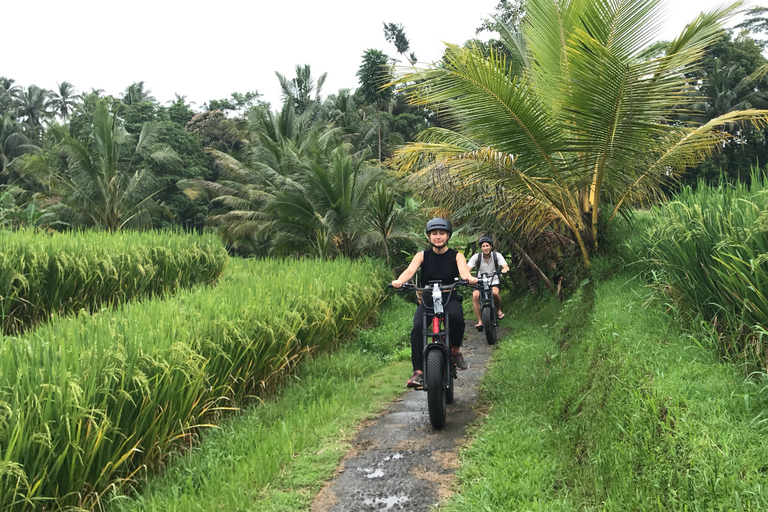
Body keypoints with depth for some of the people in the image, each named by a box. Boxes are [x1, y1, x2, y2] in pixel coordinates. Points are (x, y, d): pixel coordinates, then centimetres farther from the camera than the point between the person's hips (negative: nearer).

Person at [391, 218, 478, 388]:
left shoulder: (456, 255, 5)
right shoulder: (422, 256, 6)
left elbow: (463, 270, -16)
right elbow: (410, 270, -13)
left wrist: (469, 278, -41)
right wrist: (399, 281, -36)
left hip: (450, 299, -1)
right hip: (427, 300, 1)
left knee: (456, 316, -35)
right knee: (418, 327, -27)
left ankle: (456, 350, -7)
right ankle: (418, 372, -23)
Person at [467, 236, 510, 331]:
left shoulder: (497, 255, -5)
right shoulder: (476, 257, -7)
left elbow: (506, 266, -15)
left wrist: (505, 269, -41)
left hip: (493, 281, 0)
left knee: (495, 293, -33)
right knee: (475, 295, -30)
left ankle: (499, 310, 0)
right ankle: (480, 321, -21)